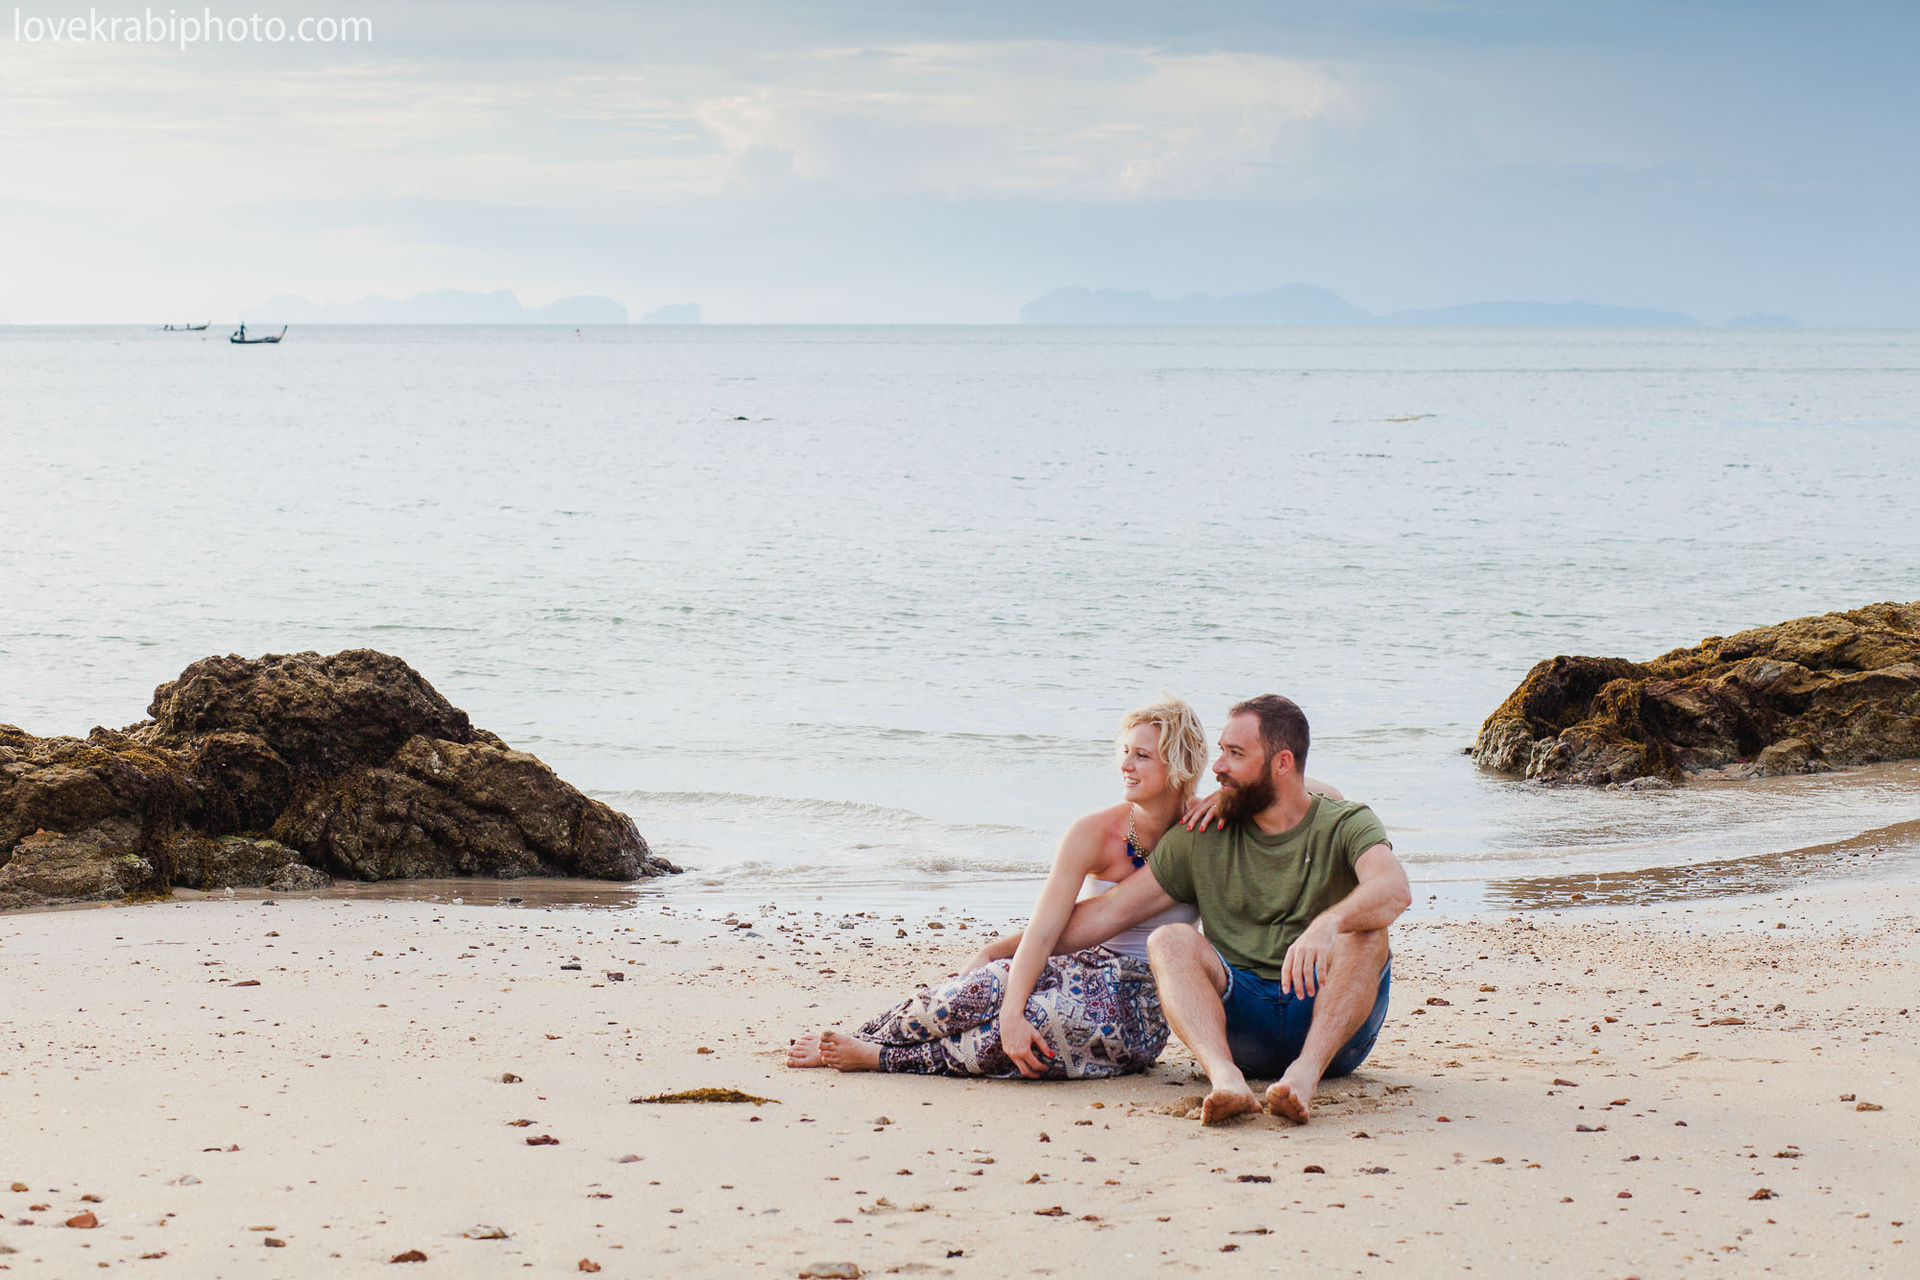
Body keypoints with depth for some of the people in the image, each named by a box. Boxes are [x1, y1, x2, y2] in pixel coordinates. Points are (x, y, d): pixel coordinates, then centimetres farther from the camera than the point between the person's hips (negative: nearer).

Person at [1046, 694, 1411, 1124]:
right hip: (1243, 1018, 3)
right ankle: (1226, 1078, -46)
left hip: (1330, 1021, -2)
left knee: (1363, 927, -28)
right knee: (1169, 940, -22)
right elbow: (1110, 911, 11)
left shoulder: (1345, 824, 1)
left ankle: (1306, 1073, -45)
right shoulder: (1203, 838, 11)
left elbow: (1395, 890, -22)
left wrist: (1328, 924, -43)